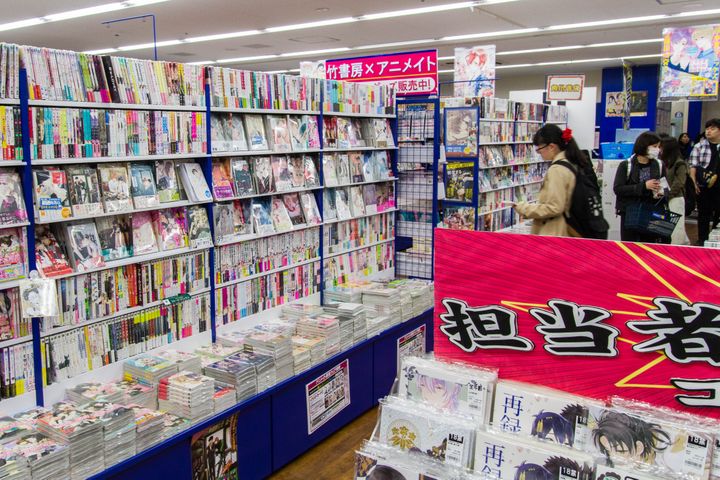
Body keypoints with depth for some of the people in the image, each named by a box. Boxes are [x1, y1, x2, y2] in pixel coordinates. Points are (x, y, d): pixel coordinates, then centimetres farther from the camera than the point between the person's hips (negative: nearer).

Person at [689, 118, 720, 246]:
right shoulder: (699, 146, 3)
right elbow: (693, 166, 0)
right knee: (703, 214, 7)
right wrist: (693, 183, -9)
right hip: (703, 186, 0)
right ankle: (702, 240, 16)